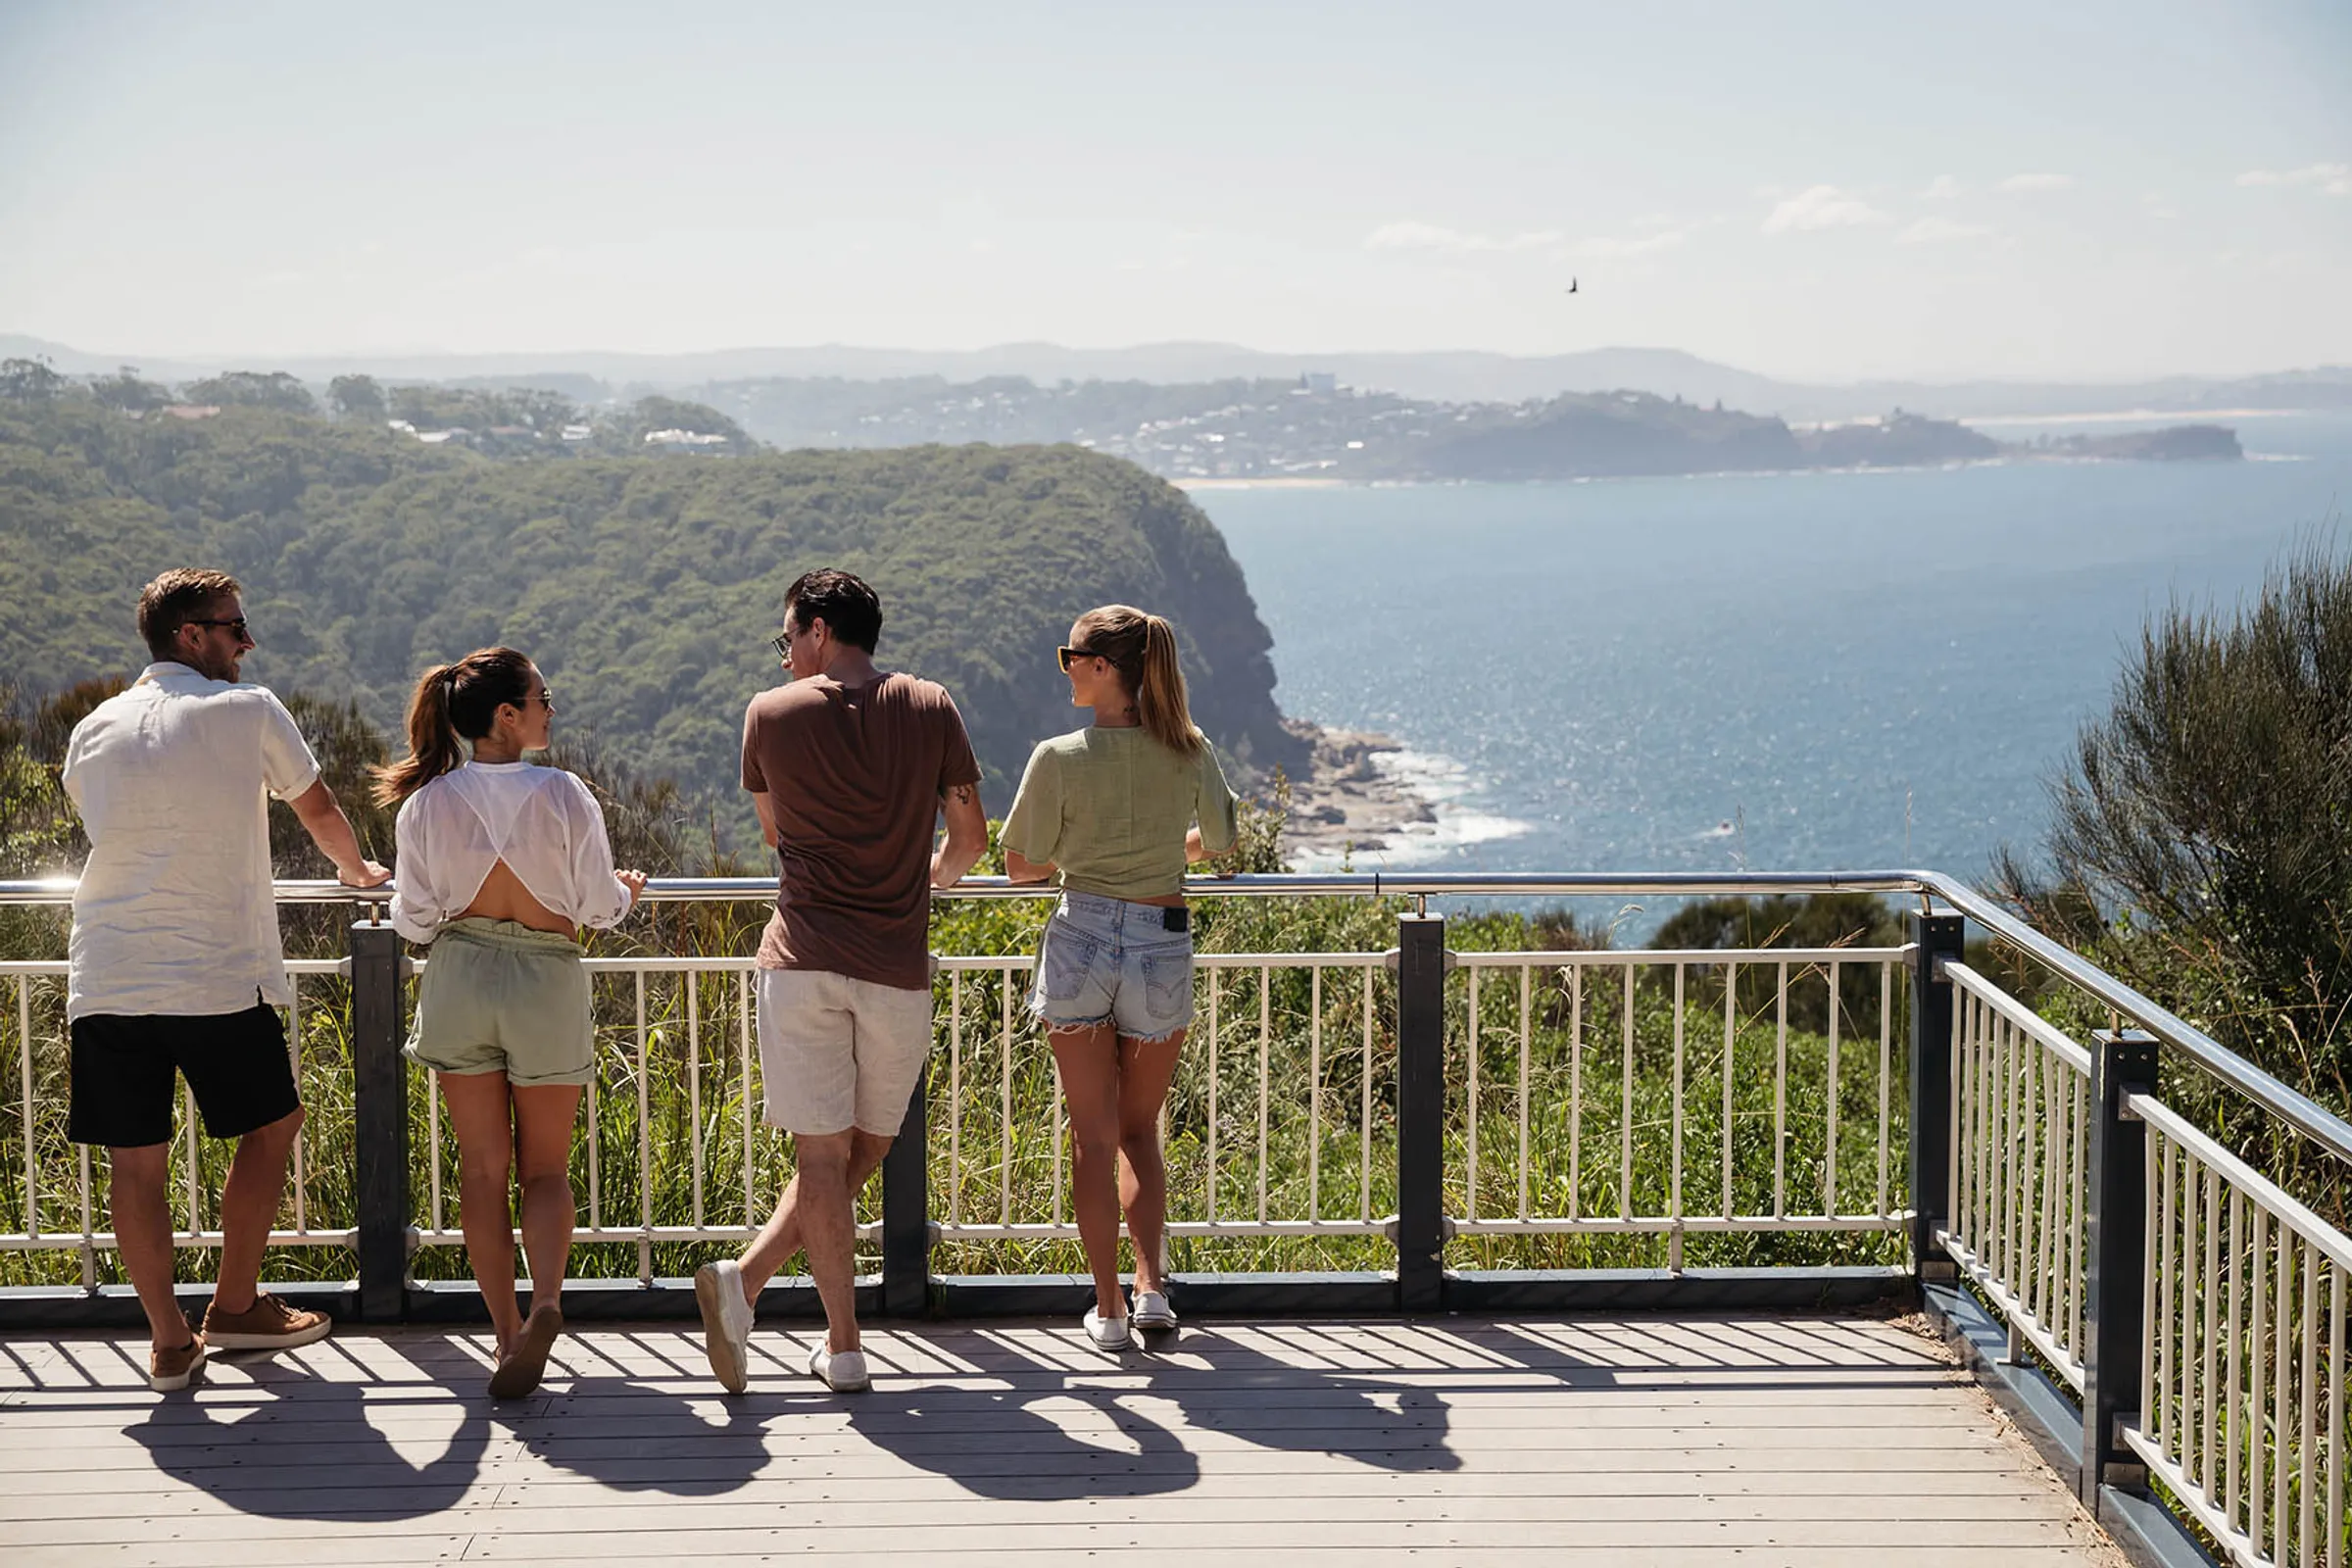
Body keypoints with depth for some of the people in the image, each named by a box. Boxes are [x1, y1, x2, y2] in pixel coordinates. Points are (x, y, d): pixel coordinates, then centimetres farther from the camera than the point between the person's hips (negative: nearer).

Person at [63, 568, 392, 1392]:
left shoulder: (95, 729, 11)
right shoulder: (248, 711, 0)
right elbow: (318, 808, 14)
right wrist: (356, 867, 34)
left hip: (104, 982, 4)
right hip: (217, 980, -4)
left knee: (135, 1160, 7)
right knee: (270, 1126, 15)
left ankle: (168, 1341, 11)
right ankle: (236, 1307, 21)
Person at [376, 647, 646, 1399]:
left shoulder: (426, 804, -5)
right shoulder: (563, 795, -11)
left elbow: (414, 919, -1)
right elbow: (599, 907, -5)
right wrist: (626, 891, 17)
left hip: (459, 980, 2)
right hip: (546, 981, -2)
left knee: (482, 1168, 10)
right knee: (545, 1167, 10)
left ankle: (508, 1333, 7)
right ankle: (544, 1301, -15)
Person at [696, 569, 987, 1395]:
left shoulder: (771, 714, 2)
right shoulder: (931, 708, 3)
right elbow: (970, 836, 9)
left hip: (802, 957, 0)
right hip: (897, 965, 0)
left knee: (823, 1153, 2)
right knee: (866, 1148, 11)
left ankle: (844, 1346, -6)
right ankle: (745, 1280, -1)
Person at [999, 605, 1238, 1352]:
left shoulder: (1059, 758, -10)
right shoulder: (1190, 752, -1)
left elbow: (1021, 864, 0)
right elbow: (1219, 840, 16)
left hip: (1081, 939, -2)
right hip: (1162, 946, 2)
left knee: (1094, 1135, 8)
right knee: (1140, 1128, 18)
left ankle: (1108, 1309, 9)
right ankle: (1151, 1286, 4)